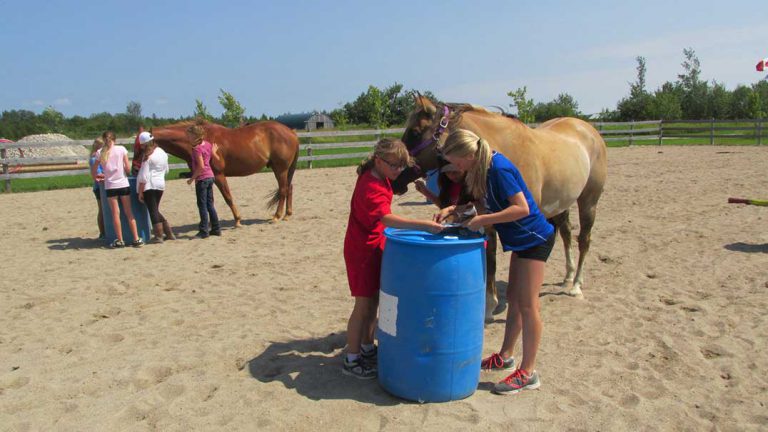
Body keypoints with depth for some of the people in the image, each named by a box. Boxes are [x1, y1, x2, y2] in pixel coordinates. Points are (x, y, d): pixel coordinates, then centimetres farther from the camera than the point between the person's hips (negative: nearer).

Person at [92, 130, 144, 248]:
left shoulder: (100, 153, -1)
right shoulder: (122, 149, -3)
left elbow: (93, 173, 2)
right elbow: (128, 168, -4)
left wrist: (98, 177, 22)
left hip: (110, 186, 0)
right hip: (123, 184, 0)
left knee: (115, 214, 7)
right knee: (129, 213, 7)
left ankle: (120, 240, 10)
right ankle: (136, 239, 6)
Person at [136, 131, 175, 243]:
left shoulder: (148, 156, -13)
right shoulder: (163, 153, 8)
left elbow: (144, 176, -14)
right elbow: (166, 170, 18)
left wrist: (140, 192, -11)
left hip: (149, 186, -7)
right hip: (161, 184, 7)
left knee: (153, 211, 1)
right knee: (156, 210, 18)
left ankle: (158, 236, 3)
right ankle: (169, 233, 17)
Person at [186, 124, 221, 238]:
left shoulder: (197, 148, -17)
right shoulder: (208, 144, 4)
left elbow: (201, 166, -23)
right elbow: (217, 158, 13)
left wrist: (192, 178, -13)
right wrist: (214, 151, 33)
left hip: (202, 178, -8)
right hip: (210, 176, 8)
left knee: (202, 205, 1)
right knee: (210, 204, 15)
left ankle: (204, 231, 6)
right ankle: (216, 229, 19)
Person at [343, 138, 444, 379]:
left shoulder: (379, 176, 2)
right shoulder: (371, 188, -28)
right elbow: (388, 218, -44)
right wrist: (425, 225, -51)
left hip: (376, 247, 9)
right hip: (362, 251, -9)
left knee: (373, 302, 17)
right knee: (363, 305, 0)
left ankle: (367, 348, 32)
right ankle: (351, 360, 13)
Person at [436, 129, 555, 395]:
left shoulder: (499, 168, -25)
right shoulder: (483, 167, 3)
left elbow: (521, 208, -29)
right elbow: (482, 200, 15)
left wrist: (483, 220, -27)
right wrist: (452, 209, 1)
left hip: (534, 239, -10)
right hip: (521, 239, 10)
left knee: (527, 304, -3)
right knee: (513, 298, 18)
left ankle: (528, 373, 8)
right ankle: (505, 356, 32)